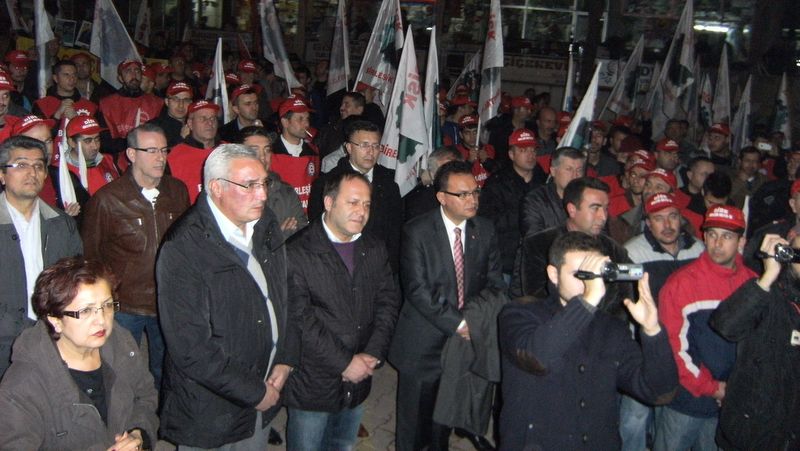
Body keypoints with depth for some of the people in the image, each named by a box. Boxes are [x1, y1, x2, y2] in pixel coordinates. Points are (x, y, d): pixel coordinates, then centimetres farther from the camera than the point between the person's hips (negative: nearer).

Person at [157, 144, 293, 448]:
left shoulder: (266, 226, 0)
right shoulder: (183, 250, -23)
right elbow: (190, 347, -24)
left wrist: (284, 360, 0)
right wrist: (254, 392, -17)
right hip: (209, 411, -6)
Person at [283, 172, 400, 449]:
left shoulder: (375, 251, 6)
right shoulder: (298, 254, -15)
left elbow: (388, 303, 3)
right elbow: (300, 320, -19)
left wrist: (373, 355, -10)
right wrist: (344, 363, -17)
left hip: (357, 384, 5)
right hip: (312, 385, -5)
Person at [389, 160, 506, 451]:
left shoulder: (485, 230, 2)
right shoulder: (417, 231, -11)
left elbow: (495, 282, 5)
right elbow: (417, 289, -17)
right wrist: (458, 323, -21)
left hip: (467, 339, 4)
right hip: (424, 344, -4)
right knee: (415, 420, 10)